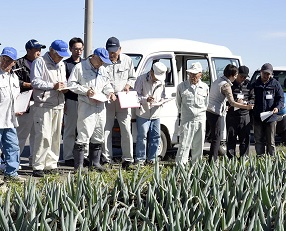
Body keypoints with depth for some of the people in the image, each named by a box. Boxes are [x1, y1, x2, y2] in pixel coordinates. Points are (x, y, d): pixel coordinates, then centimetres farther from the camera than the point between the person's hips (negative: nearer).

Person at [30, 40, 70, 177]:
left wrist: (64, 86, 5)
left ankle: (51, 165, 14)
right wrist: (53, 86, -18)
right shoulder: (39, 62, -3)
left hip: (58, 105, 7)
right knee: (43, 136, -13)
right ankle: (38, 167, -9)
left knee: (55, 136, 7)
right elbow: (35, 82, -11)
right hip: (43, 105, -7)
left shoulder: (61, 64, 21)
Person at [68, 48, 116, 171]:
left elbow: (106, 84, 27)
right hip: (86, 106, -8)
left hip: (100, 106, 8)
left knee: (98, 137, 13)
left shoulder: (102, 69, 18)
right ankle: (78, 166, -6)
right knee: (83, 136, -11)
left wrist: (110, 92, 5)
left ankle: (95, 163, 24)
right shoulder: (80, 67, -4)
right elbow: (71, 83, -6)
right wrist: (86, 91, -16)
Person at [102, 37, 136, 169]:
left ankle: (127, 158, 10)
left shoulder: (127, 60, 5)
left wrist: (128, 85, -4)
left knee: (126, 129, 1)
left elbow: (132, 77, 17)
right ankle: (106, 159, 11)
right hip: (106, 99, -1)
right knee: (106, 129, 2)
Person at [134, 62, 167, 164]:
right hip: (143, 113, -5)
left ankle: (152, 158, 18)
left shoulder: (161, 82, 8)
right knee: (142, 136, -3)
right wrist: (146, 99, -25)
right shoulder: (142, 79, -8)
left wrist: (162, 101, -5)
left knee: (155, 137, 7)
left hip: (156, 114, 5)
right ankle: (140, 159, 5)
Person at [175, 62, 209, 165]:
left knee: (198, 146, 9)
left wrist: (201, 112, 14)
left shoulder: (205, 87, 6)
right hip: (187, 120, -2)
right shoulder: (182, 86, 1)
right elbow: (178, 102, 12)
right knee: (184, 145, -7)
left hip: (200, 120, 3)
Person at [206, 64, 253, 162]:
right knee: (216, 138, -6)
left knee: (215, 137, 14)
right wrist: (246, 107, -18)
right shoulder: (226, 85, -15)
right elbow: (232, 103, -21)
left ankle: (212, 160, 17)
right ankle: (212, 161, -6)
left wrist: (223, 107, 32)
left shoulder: (217, 81, 14)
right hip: (215, 114, -9)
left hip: (209, 111, 9)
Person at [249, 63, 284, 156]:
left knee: (270, 141, 2)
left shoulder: (275, 84, 3)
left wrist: (277, 107, -16)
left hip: (271, 118, -2)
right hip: (257, 117, 2)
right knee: (258, 141, 7)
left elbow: (281, 98, 2)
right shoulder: (255, 85, 10)